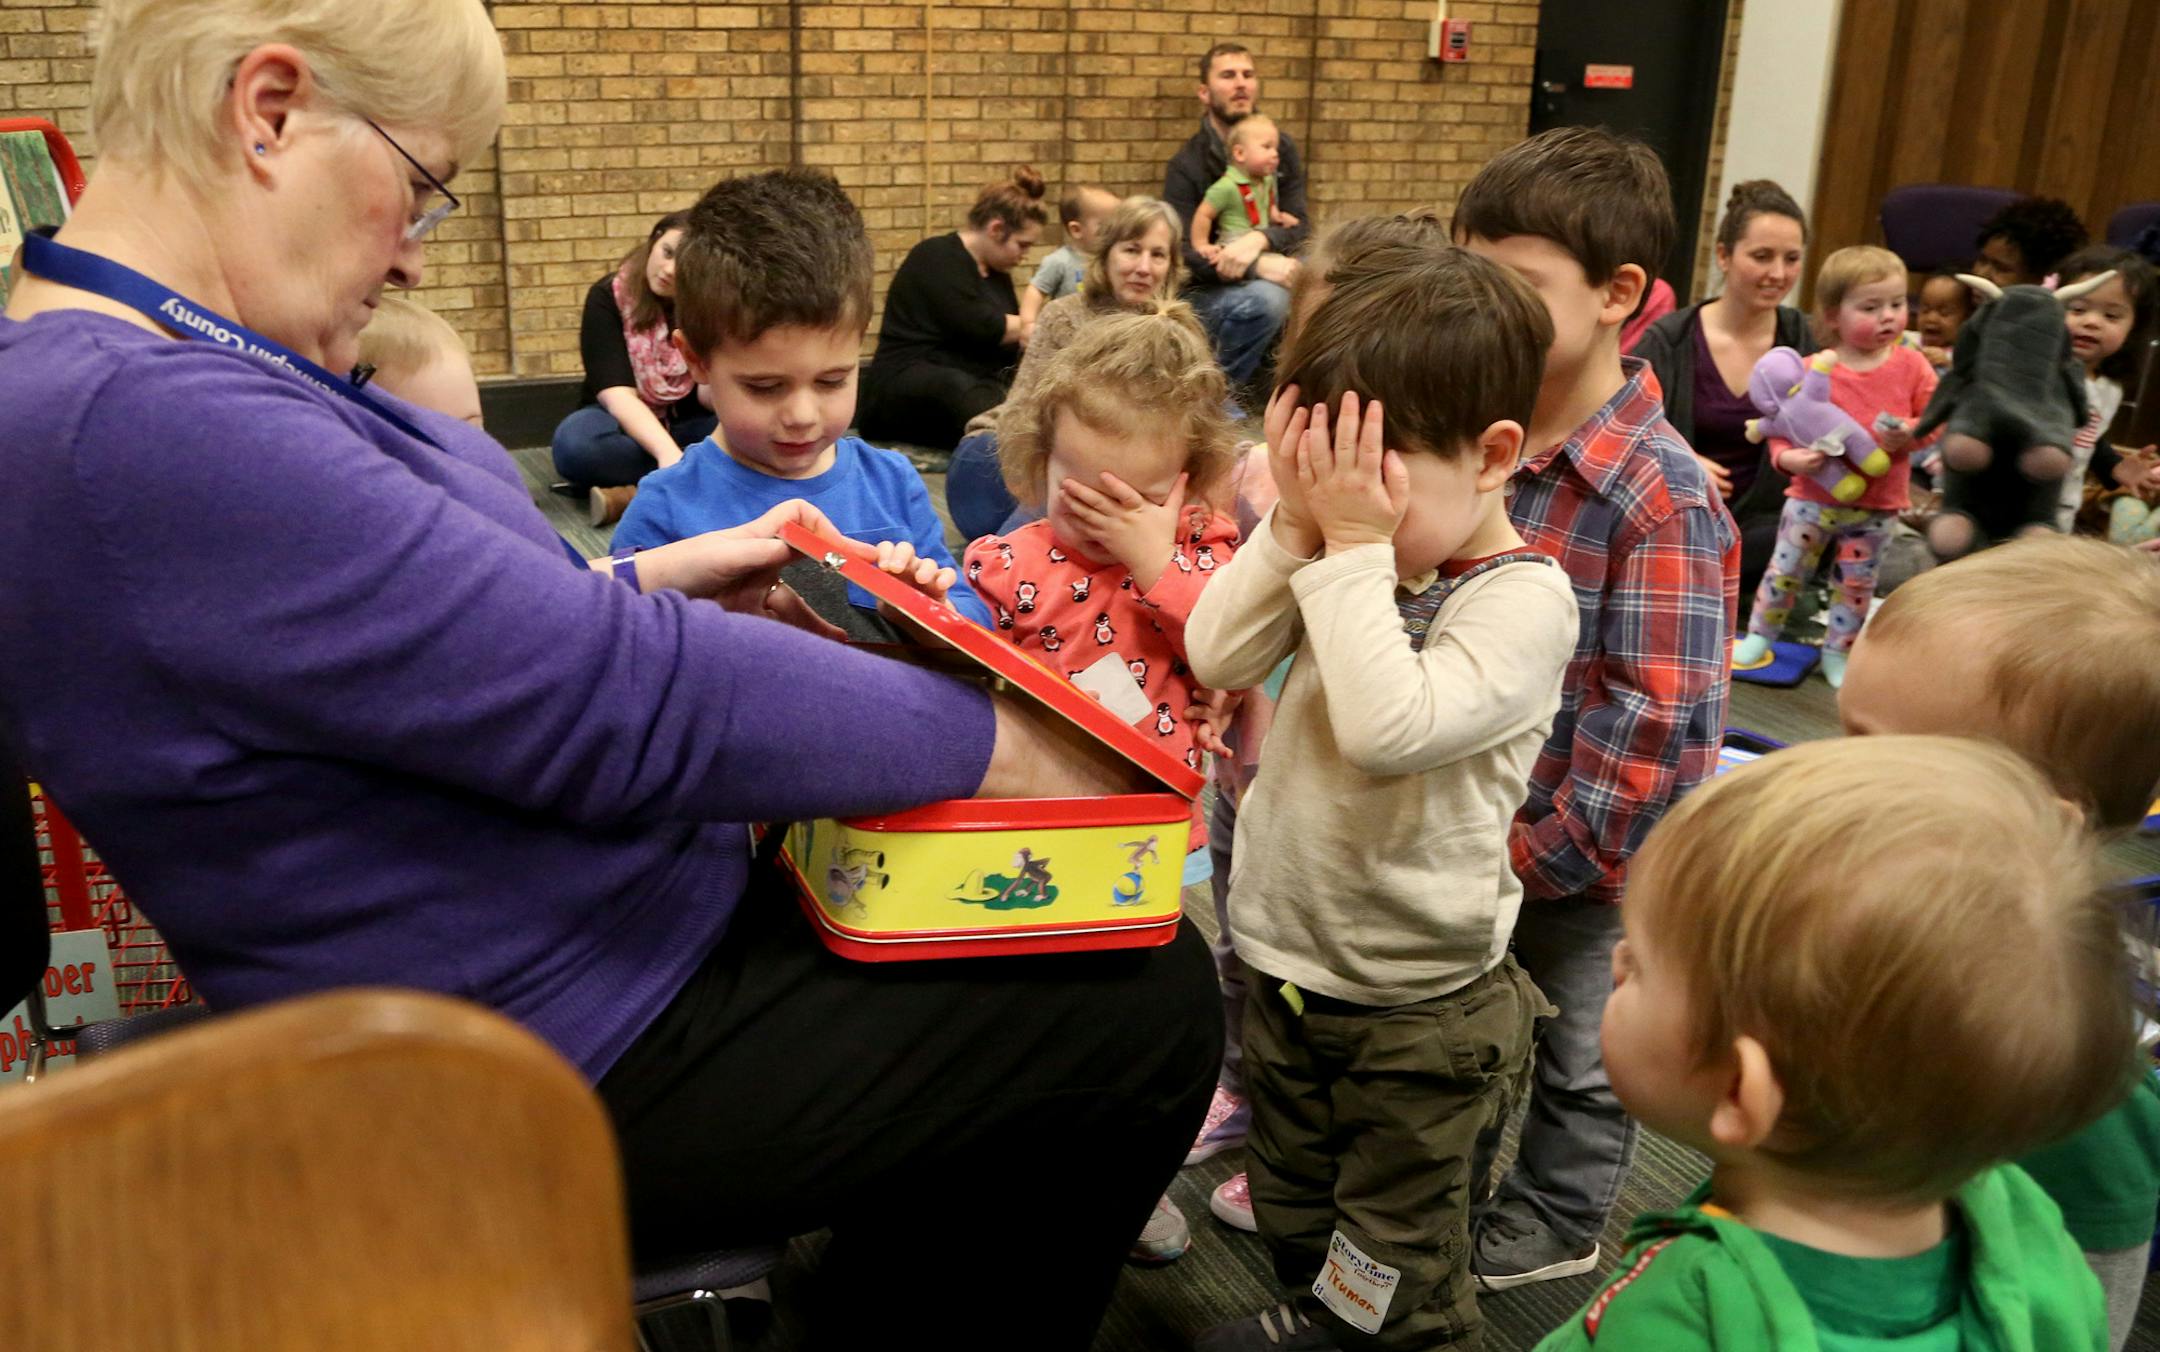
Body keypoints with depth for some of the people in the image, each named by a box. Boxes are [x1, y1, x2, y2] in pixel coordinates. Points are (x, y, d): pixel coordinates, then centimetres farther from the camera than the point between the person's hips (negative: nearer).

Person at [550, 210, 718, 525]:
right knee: (575, 441, -37)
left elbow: (709, 401, -16)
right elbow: (616, 393, -24)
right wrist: (668, 453, -41)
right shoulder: (609, 297, -13)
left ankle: (632, 494, -35)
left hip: (686, 428, 1)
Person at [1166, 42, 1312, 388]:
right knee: (1266, 299, -35)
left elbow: (1300, 227, -1)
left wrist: (1259, 240, -26)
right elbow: (1182, 251, -17)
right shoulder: (1186, 164, -6)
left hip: (1267, 277, 5)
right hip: (1204, 294, -5)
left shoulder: (1281, 148, 8)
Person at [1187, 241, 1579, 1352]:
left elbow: (1390, 729, -36)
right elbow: (1219, 657, -9)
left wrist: (1356, 548, -31)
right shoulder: (1345, 556, -3)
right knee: (1292, 1204, 29)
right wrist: (1295, 529, -18)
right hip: (1283, 953, 7)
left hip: (1415, 1000, -7)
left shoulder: (1521, 598, -23)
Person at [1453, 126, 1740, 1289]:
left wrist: (1537, 853, -19)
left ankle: (1552, 1224, 42)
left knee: (1575, 1053, 19)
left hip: (1576, 858, -6)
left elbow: (1659, 726, -26)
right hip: (1466, 829, 6)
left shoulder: (1664, 502, -25)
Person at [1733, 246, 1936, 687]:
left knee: (1856, 583, 13)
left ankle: (1838, 652, 28)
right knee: (1786, 569, 9)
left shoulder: (1911, 365, -3)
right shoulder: (1814, 370, -11)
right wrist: (1788, 456, -24)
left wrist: (1910, 434, -20)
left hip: (1878, 504, 2)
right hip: (1814, 496, -2)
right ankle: (1760, 634, 27)